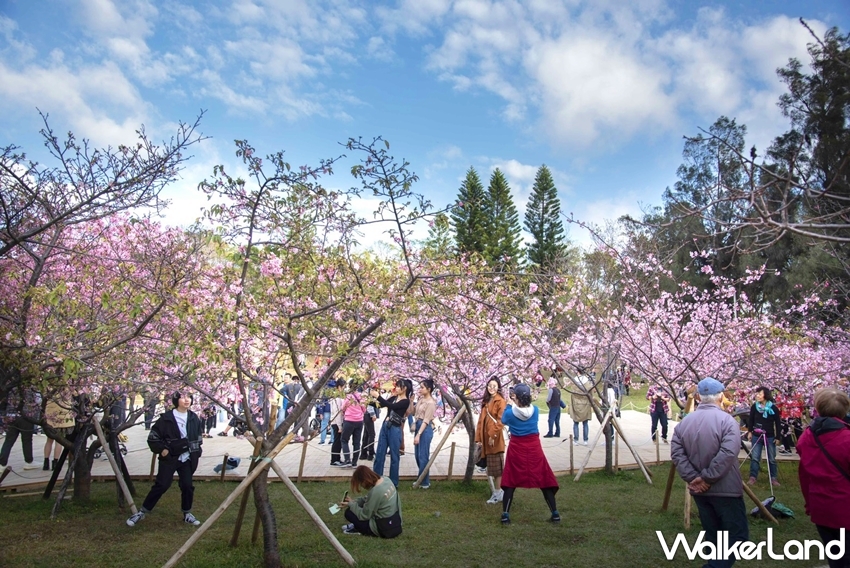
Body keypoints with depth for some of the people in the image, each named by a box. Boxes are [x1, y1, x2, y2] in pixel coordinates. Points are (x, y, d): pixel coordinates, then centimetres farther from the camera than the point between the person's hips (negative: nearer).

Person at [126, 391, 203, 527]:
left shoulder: (194, 418, 3)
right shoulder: (167, 418, -11)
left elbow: (198, 437, 15)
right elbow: (153, 436, -4)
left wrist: (196, 454, 11)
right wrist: (162, 450, -12)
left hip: (187, 459, 4)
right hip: (169, 458, -3)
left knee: (187, 486, 4)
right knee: (161, 486, -4)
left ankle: (187, 514, 21)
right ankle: (142, 512, 11)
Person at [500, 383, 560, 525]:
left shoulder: (510, 412, -13)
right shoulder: (535, 410, -8)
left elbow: (503, 421, 9)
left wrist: (510, 404, 13)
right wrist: (516, 404, 15)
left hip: (516, 449, -1)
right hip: (534, 448, 1)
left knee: (510, 481, 9)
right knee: (544, 479, 10)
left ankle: (505, 515, 7)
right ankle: (555, 513, 14)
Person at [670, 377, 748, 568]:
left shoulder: (685, 421, 2)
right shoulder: (726, 420, -13)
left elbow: (676, 453, -5)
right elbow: (728, 454, -24)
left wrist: (693, 478, -8)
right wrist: (707, 477, -17)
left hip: (699, 490, 5)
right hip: (725, 489, -5)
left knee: (712, 536, 16)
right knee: (737, 534, 3)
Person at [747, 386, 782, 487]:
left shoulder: (773, 408, -8)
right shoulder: (754, 406, -2)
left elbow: (778, 423, -2)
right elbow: (751, 420, 9)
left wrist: (777, 437, -3)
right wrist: (750, 431, 5)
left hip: (770, 437, -1)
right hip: (756, 436, 1)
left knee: (771, 459, 8)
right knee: (754, 457, 2)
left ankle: (773, 478, 20)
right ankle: (753, 477, 9)